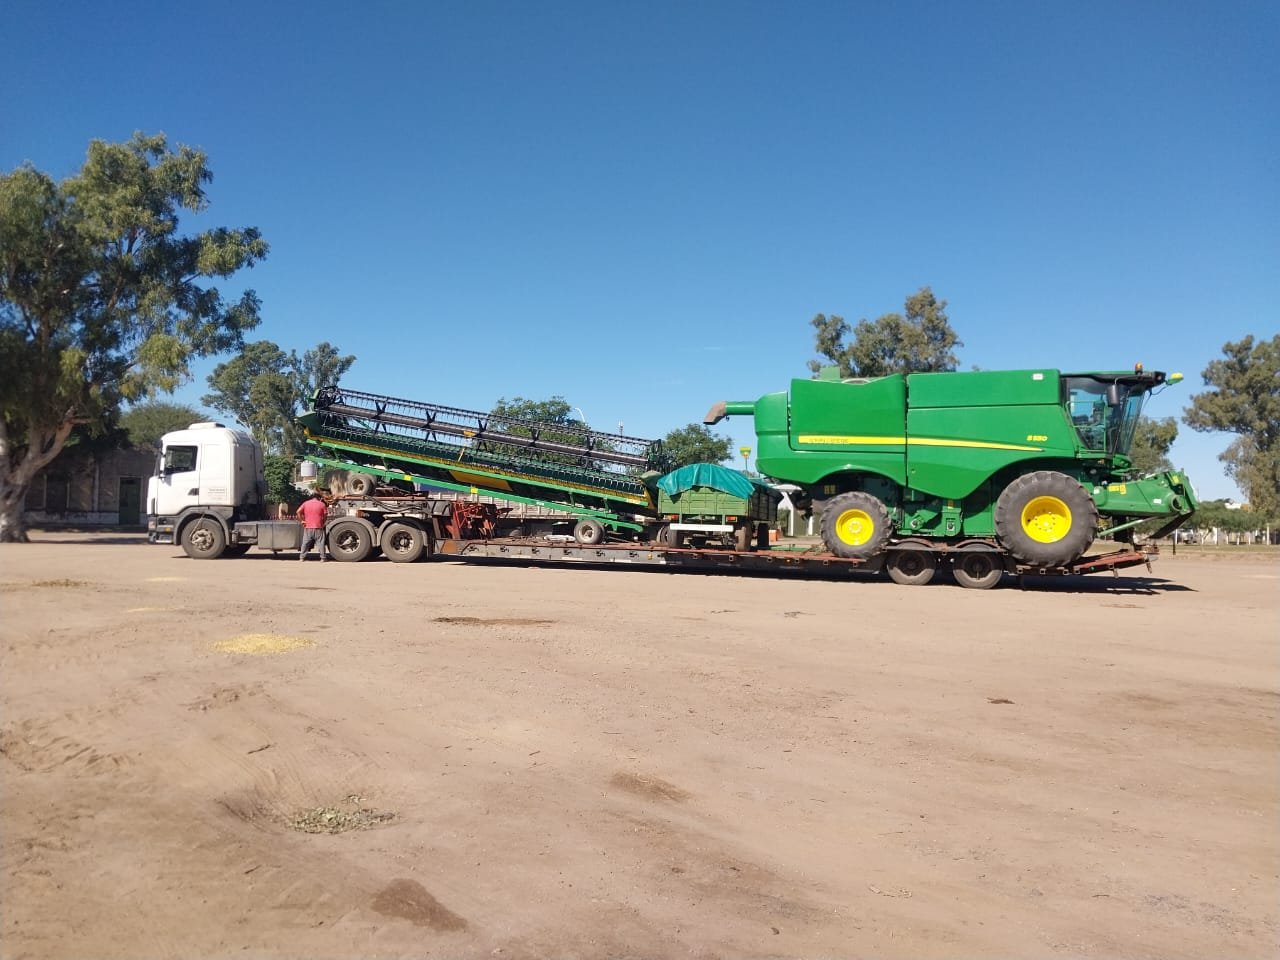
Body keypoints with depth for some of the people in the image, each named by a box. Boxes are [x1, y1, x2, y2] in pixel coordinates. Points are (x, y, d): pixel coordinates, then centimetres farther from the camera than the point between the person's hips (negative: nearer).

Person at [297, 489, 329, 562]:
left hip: (308, 527, 2)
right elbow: (325, 515, -1)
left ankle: (301, 557, 11)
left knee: (305, 543, 10)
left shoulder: (306, 503, 6)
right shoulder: (321, 504, 0)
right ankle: (322, 558, 3)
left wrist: (302, 520, 3)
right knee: (321, 543, 3)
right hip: (318, 527, -2)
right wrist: (323, 522, 10)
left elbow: (298, 512, -2)